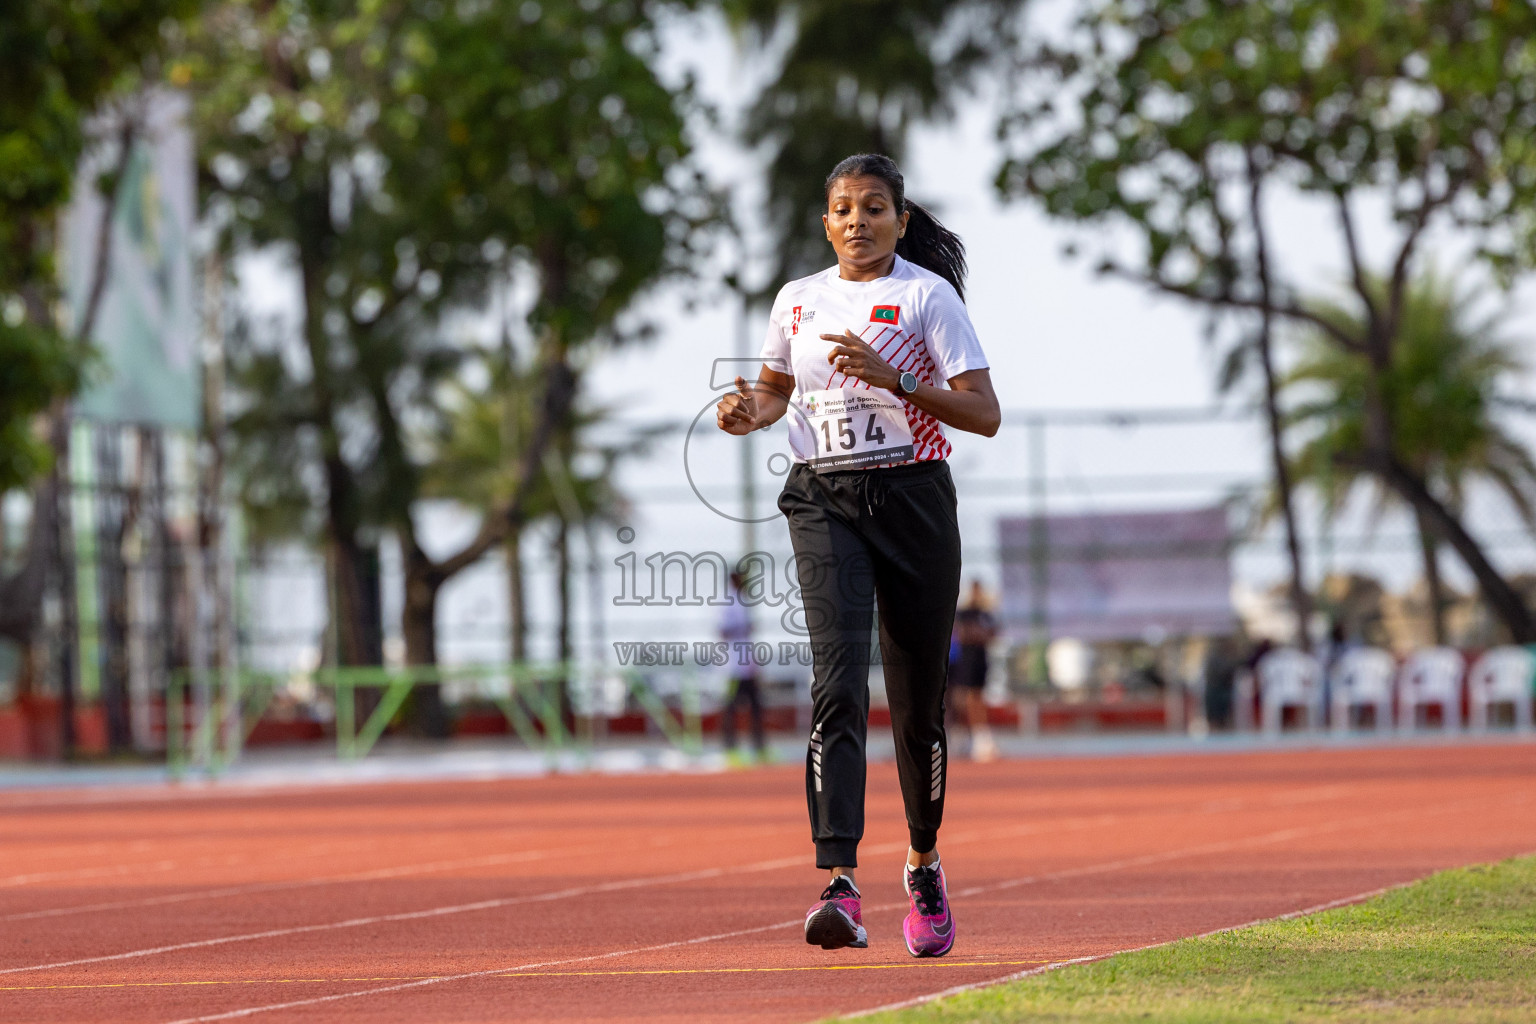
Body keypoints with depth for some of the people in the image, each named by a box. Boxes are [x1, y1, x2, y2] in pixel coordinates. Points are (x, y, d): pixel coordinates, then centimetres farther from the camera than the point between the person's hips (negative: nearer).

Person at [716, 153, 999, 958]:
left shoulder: (927, 295, -2)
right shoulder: (797, 300, 10)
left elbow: (984, 414, -9)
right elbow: (776, 389, 27)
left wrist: (892, 379, -21)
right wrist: (746, 411, 4)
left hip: (912, 499, -2)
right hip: (824, 502, 2)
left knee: (917, 696, 6)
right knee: (838, 681, -17)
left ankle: (923, 863, 32)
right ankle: (838, 885, -27)